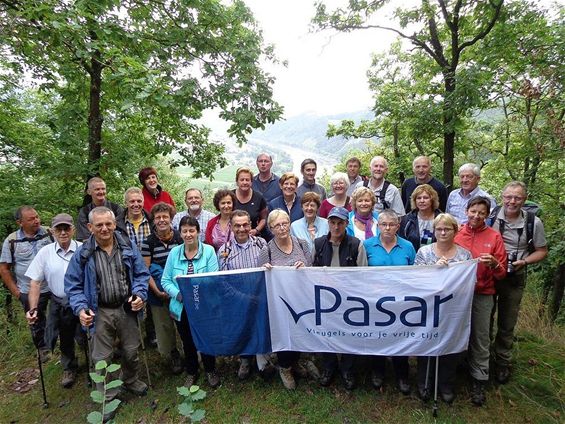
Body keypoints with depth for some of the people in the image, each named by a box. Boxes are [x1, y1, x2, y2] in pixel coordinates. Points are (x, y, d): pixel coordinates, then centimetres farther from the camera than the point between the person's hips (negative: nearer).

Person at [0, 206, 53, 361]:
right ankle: (43, 348, 41)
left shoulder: (49, 234, -7)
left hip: (55, 287, 0)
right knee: (36, 322, 18)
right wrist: (15, 291, -3)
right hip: (29, 292, 0)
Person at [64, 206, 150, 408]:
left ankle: (131, 380, 45)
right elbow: (73, 285, -3)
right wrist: (80, 308, -17)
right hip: (100, 312, -1)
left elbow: (141, 274, 2)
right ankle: (107, 396, 30)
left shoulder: (129, 247, -4)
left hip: (126, 308, 2)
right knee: (102, 357, 9)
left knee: (131, 351, 17)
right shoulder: (82, 254, -8)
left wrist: (139, 294, -14)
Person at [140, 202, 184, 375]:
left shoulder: (180, 237, -2)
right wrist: (157, 291, -14)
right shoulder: (148, 242, -6)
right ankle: (171, 356, 32)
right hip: (159, 293, -1)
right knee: (164, 326, 9)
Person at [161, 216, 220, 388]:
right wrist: (178, 294, -18)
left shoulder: (209, 251, -11)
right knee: (187, 342, 21)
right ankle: (191, 372, 45)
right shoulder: (174, 252, -3)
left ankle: (210, 370, 42)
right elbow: (166, 280, -2)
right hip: (182, 308, 2)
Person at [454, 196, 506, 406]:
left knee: (480, 338, 5)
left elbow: (502, 273, 0)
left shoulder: (494, 237, -1)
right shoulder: (456, 233, 1)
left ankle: (479, 381, 19)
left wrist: (494, 263, -21)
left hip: (482, 295, -1)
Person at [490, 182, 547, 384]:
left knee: (507, 324, 14)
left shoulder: (533, 222, -8)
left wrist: (524, 262, -15)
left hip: (514, 277, 0)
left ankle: (502, 363, 33)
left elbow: (541, 251, 2)